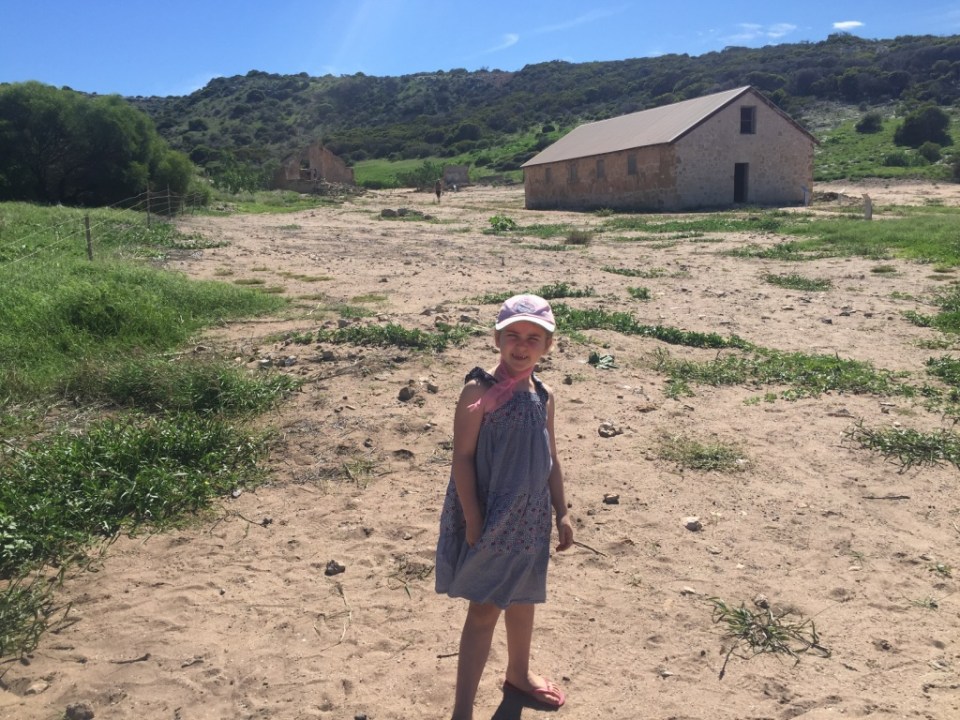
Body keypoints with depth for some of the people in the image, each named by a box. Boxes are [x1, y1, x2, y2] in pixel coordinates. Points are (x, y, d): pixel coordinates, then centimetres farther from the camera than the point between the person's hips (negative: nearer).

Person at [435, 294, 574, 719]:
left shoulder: (542, 395, 2)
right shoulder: (480, 391, -17)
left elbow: (550, 459, 10)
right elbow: (462, 457, -17)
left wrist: (561, 513, 13)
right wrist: (473, 521, -17)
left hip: (530, 519, 6)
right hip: (489, 519, -6)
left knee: (522, 600, 23)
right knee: (484, 611, 0)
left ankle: (518, 674, 47)